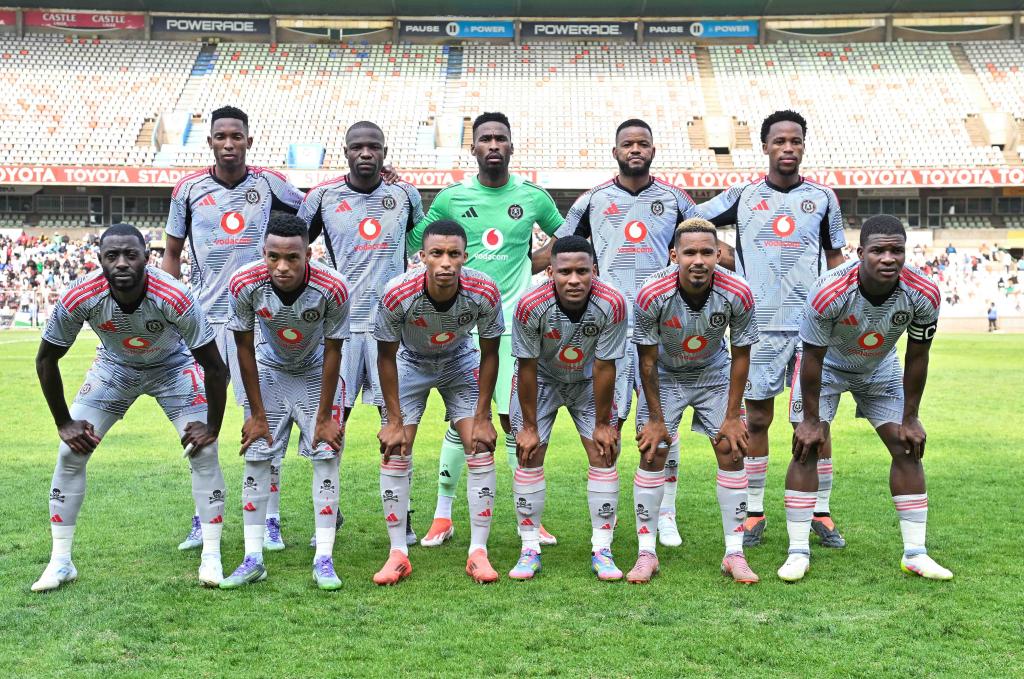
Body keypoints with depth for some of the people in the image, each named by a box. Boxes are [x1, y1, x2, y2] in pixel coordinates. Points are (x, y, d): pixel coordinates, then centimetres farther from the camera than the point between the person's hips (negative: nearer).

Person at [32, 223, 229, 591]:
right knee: (71, 452, -6)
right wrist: (63, 423, -9)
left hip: (173, 366, -2)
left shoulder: (174, 298, -37)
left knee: (204, 452, -14)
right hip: (114, 366, 2)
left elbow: (215, 367, -26)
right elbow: (46, 360, -12)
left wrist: (212, 426, -19)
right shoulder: (80, 298, -31)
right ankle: (60, 562, 7)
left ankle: (212, 557, -1)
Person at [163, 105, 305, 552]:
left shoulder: (269, 183, 0)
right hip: (203, 318, 1)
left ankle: (270, 520, 10)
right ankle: (203, 520, 17)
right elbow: (172, 254, 10)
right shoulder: (189, 189, 3)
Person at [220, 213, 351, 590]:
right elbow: (244, 347, -15)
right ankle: (253, 559, 3)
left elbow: (333, 352, -19)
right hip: (269, 371, 1)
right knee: (256, 455, -4)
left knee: (326, 454, -9)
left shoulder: (332, 288, -32)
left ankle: (323, 559, -3)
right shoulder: (245, 283, -29)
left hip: (316, 372, -1)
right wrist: (257, 413, -12)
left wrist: (324, 416, -15)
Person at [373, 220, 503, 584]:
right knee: (394, 453, -9)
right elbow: (386, 356, -18)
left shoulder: (485, 292, -31)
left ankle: (478, 552, 1)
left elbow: (489, 354, -14)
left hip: (461, 364, 1)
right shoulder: (397, 294, -34)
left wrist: (481, 417, -13)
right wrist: (394, 420, -16)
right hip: (410, 364, -1)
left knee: (482, 450, -9)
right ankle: (398, 554, 2)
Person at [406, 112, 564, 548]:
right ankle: (443, 516, 14)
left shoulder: (533, 197, 3)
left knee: (515, 421, 2)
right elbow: (413, 243, 11)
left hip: (514, 323, 0)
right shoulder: (451, 198, 2)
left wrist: (535, 266, 7)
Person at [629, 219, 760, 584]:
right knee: (652, 454, -8)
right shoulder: (652, 294, -30)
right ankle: (646, 553, 3)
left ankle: (734, 553, 4)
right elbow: (648, 359, -17)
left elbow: (741, 354, -12)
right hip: (664, 374, -1)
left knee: (732, 451, -7)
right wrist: (655, 418, -13)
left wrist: (732, 416, -10)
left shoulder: (737, 293, -26)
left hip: (714, 373, 1)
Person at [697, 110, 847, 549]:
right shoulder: (742, 196, 6)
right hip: (759, 325, 0)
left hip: (812, 324, 0)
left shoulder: (822, 197, 8)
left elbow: (835, 260, 14)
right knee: (757, 419, 5)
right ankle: (754, 512, 14)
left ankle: (821, 512, 12)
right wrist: (735, 263, -1)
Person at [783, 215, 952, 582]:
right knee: (806, 449, -11)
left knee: (908, 449, -3)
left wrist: (910, 418, -7)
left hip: (880, 368, 3)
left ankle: (915, 553, 6)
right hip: (827, 366, -3)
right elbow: (813, 359, -24)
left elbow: (916, 358, -13)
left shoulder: (923, 294, -28)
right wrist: (812, 420, -17)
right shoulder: (829, 292, -38)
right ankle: (798, 552, -3)